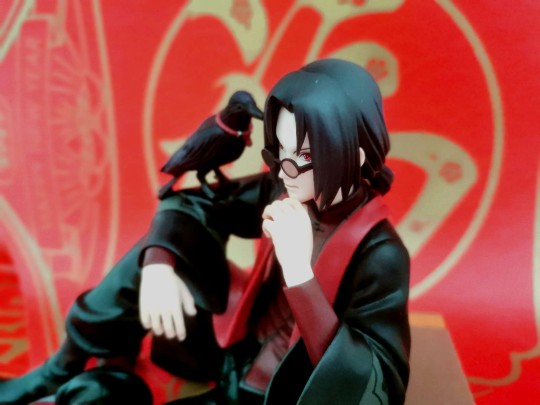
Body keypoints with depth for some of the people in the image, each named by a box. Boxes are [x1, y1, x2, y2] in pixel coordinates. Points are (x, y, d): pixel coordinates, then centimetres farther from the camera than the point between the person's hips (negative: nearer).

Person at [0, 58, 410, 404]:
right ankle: (60, 370, 11)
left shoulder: (381, 257, -27)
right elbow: (189, 205, -1)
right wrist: (158, 265, -21)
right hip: (238, 358, 6)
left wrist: (299, 272, -38)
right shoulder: (287, 192, -10)